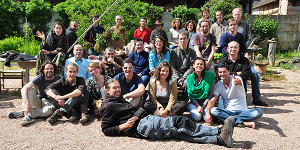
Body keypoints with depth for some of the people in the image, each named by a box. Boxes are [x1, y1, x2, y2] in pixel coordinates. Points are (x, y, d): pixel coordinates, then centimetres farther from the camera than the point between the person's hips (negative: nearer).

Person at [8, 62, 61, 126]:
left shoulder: (58, 78, -8)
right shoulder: (39, 78, -11)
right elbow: (24, 89, -23)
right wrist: (27, 105, -39)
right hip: (38, 101, 1)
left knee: (52, 109, -37)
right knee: (30, 89, -24)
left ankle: (22, 113, -29)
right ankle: (28, 116, -36)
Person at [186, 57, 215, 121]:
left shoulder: (210, 75, -4)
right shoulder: (189, 77, 1)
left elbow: (210, 93, -4)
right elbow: (190, 94, 0)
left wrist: (203, 106, -11)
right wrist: (198, 106, -13)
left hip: (205, 101, 0)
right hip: (193, 102, 1)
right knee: (197, 117, -26)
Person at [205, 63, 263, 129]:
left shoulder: (237, 79, -9)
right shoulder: (218, 85, 1)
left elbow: (239, 82, -34)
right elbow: (213, 99, -9)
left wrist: (238, 82, -61)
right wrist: (207, 113, -26)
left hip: (242, 111, -1)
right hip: (228, 111, 1)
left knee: (259, 111, -28)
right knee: (213, 110, -29)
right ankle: (243, 122, -33)